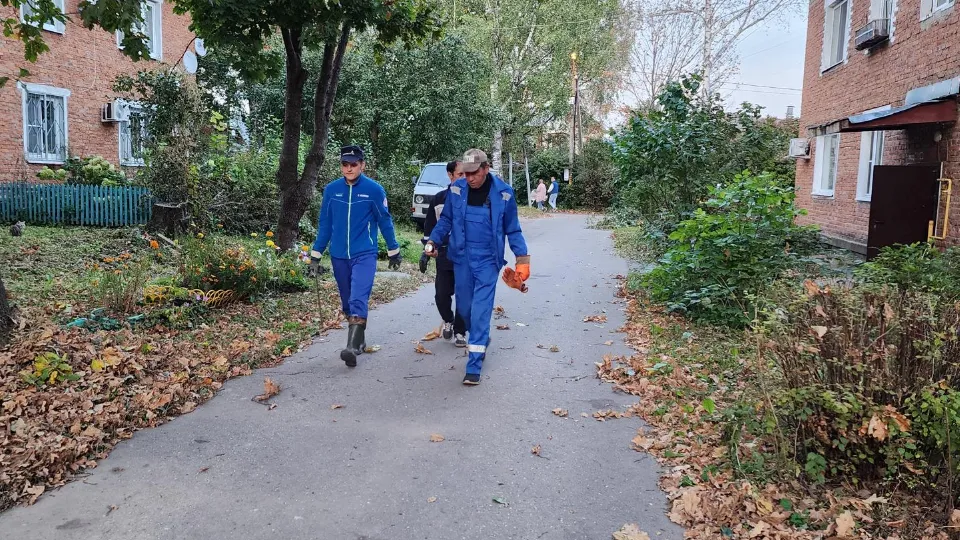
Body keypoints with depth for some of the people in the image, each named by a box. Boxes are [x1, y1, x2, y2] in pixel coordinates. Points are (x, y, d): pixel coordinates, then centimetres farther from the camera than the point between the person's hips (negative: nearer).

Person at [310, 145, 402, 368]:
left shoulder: (374, 190, -6)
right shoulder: (331, 189, 1)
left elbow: (385, 221, 3)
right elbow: (325, 224, 8)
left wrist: (394, 252, 9)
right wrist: (315, 255, 9)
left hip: (364, 255, -4)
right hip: (339, 256, 4)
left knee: (358, 300, -19)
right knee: (347, 303, 13)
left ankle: (352, 347, -23)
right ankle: (359, 341, 29)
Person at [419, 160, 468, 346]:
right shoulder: (439, 199, 5)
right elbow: (430, 227, 10)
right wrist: (426, 252, 5)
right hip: (445, 254, 1)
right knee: (442, 294, 2)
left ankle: (460, 331, 16)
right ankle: (448, 321, 31)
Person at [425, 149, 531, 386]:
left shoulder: (503, 193, -8)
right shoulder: (456, 189, -3)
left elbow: (512, 229, 2)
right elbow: (446, 219, 9)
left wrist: (522, 256, -6)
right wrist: (433, 240, -4)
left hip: (488, 260, -3)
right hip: (462, 257, 3)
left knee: (480, 310, -8)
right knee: (464, 306, 14)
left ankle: (474, 366, -4)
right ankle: (481, 340, 43)